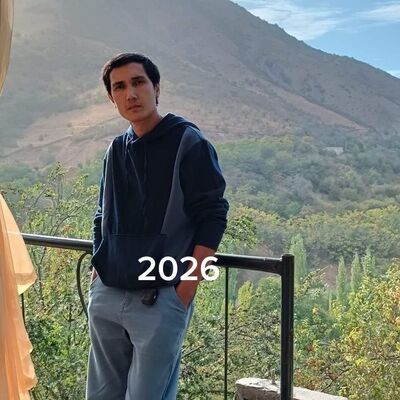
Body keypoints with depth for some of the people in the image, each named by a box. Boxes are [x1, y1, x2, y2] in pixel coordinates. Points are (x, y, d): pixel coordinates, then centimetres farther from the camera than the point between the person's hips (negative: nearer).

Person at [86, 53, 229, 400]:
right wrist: (98, 270, 12)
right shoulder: (116, 150, 12)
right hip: (105, 297, 7)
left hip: (161, 299, -6)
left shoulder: (189, 143, -7)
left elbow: (212, 218, -11)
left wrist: (186, 290, -15)